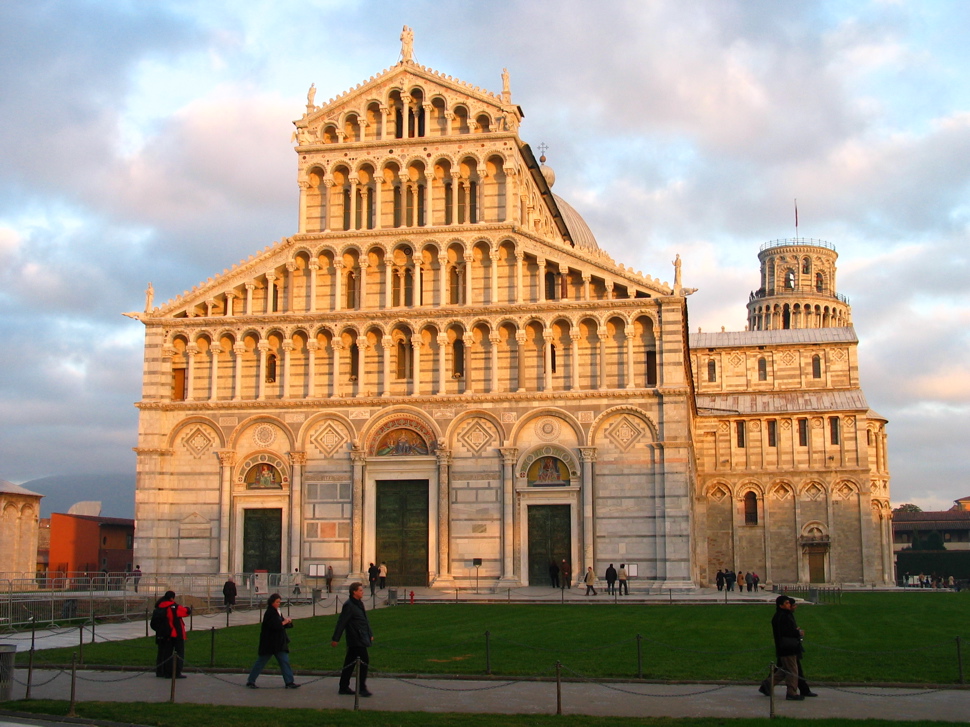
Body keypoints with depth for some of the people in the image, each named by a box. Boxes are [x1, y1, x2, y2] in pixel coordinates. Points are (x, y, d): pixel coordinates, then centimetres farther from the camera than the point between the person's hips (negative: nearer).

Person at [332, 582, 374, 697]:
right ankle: (362, 689, -1)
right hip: (356, 640, -9)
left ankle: (343, 687, 18)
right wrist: (335, 639, -15)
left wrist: (370, 634, 25)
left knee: (350, 663, 12)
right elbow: (341, 623, -16)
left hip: (361, 639, 9)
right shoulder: (349, 605, -15)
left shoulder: (359, 603, 14)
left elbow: (365, 620, 23)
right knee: (364, 662, -7)